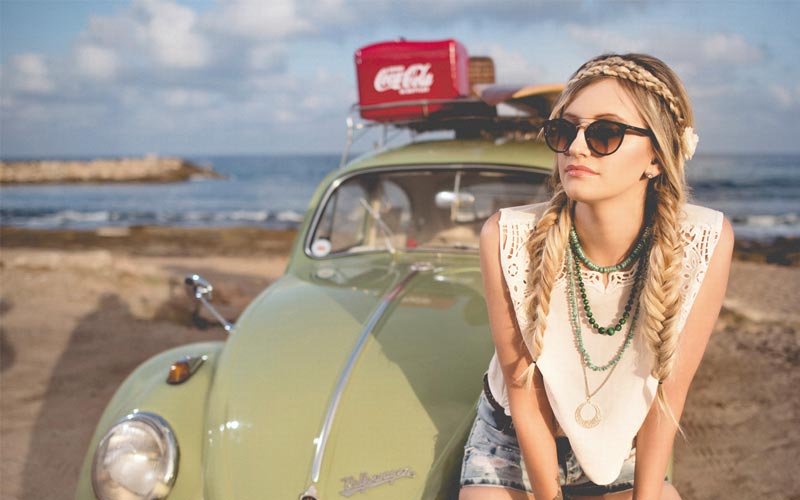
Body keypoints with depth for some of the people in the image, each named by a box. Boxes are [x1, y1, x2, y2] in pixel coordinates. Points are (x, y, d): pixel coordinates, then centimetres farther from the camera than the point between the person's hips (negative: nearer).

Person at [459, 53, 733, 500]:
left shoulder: (706, 242, -22)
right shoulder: (508, 239, -24)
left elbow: (668, 394, -12)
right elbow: (524, 399, -14)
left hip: (624, 453, 2)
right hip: (512, 448, -1)